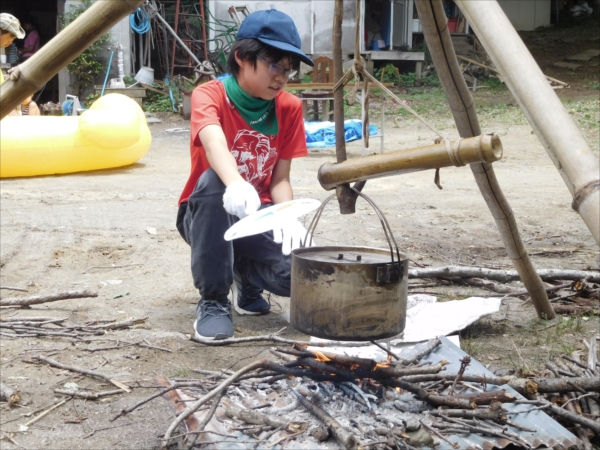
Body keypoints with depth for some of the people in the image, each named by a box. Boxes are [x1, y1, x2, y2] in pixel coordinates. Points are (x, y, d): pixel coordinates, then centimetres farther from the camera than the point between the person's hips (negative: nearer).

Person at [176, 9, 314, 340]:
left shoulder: (289, 108, -2)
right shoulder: (209, 95, -15)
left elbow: (280, 179, -4)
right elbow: (214, 143, -38)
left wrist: (287, 214, -26)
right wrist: (236, 184, -59)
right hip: (207, 214, -3)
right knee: (213, 180, -37)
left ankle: (248, 278, 12)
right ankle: (213, 301, -22)